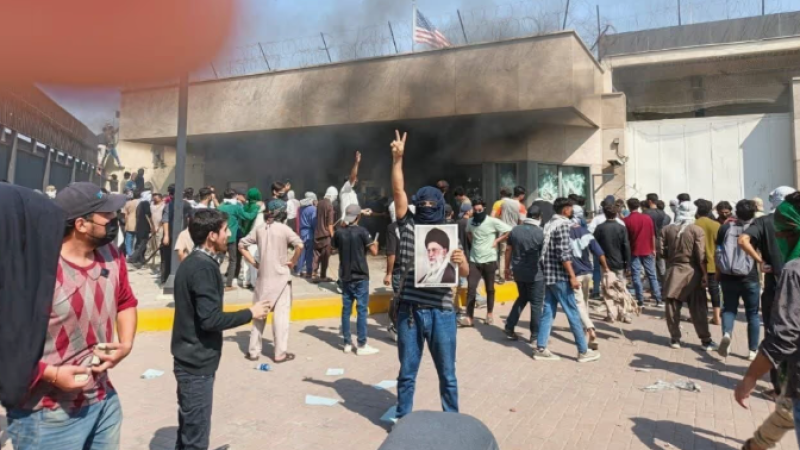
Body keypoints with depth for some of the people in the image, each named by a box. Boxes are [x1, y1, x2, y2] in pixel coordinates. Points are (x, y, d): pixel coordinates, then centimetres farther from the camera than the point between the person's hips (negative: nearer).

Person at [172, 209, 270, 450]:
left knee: (188, 430, 20)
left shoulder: (191, 262, 9)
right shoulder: (204, 268, -20)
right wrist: (250, 313, -15)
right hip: (197, 362, -9)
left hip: (189, 359, 9)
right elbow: (210, 319, -25)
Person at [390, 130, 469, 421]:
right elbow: (398, 191, -3)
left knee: (447, 374, 12)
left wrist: (461, 261, -25)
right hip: (409, 310, 0)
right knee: (407, 372, 13)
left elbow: (465, 273, -2)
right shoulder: (408, 226, 6)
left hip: (441, 312, 0)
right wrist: (398, 158, -10)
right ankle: (403, 421, 27)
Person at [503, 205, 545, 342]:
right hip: (535, 274, -5)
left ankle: (509, 329, 18)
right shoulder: (540, 233, -13)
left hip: (518, 272, 5)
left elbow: (508, 250, 6)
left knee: (522, 299, 21)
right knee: (536, 303, 7)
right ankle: (535, 336, 13)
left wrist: (507, 267, 16)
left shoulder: (515, 230, 0)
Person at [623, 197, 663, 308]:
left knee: (636, 277, 2)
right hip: (647, 251, 3)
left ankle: (641, 301, 1)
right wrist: (653, 249, 13)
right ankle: (658, 300, 11)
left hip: (634, 252, -2)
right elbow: (653, 235, 3)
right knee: (652, 276, 10)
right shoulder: (647, 218, -1)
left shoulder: (626, 220, -8)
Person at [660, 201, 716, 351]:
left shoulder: (667, 229, 0)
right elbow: (701, 255, -12)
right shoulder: (697, 230, -8)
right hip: (692, 271, -1)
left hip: (673, 271, 2)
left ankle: (675, 339, 13)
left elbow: (662, 250, 0)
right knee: (698, 309, 4)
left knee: (673, 306, 8)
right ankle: (706, 341, 10)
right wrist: (704, 273, -6)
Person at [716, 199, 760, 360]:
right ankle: (753, 351, 14)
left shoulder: (725, 227, 1)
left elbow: (718, 252, 6)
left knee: (729, 308, 13)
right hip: (750, 278, -1)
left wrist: (718, 273, 16)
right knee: (752, 313, 11)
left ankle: (726, 333, -16)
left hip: (728, 276, 1)